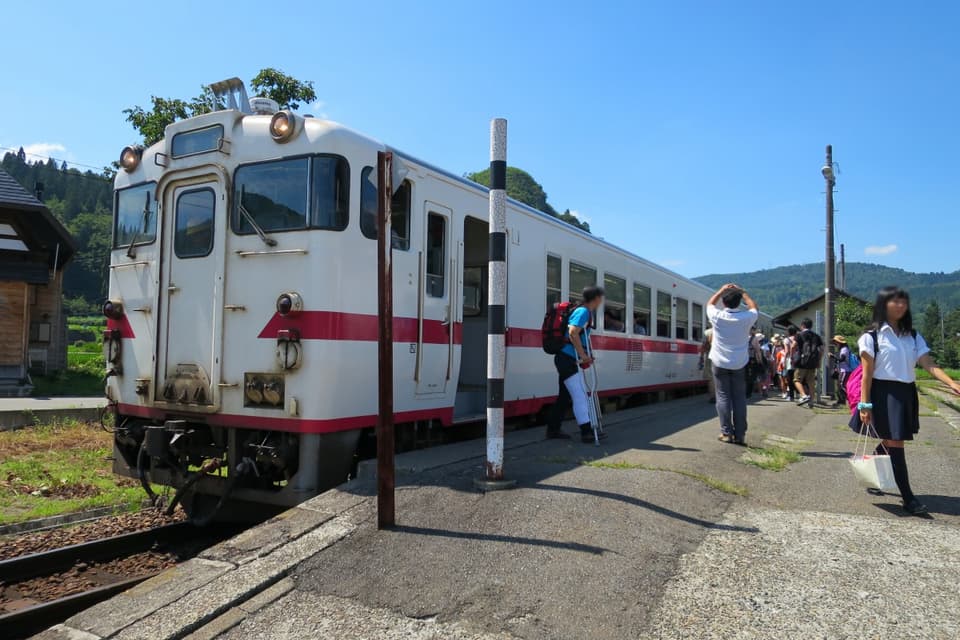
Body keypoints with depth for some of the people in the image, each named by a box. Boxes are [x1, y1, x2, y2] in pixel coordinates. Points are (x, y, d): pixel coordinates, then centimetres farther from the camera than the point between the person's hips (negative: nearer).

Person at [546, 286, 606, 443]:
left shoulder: (585, 312, 19)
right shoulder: (583, 311, -12)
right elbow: (572, 333, -25)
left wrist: (584, 357, 20)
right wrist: (583, 355, -22)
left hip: (568, 360, 10)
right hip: (567, 359, -10)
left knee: (565, 396, 13)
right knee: (579, 395, -10)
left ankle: (553, 429, 19)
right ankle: (586, 431, -10)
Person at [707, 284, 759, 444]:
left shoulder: (717, 317, -12)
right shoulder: (747, 317, -10)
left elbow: (710, 304, 12)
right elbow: (754, 307, 15)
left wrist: (721, 290, 18)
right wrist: (742, 292, 19)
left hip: (720, 363, -1)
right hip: (739, 364, 1)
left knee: (723, 397, 4)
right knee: (740, 397, 6)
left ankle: (726, 432, 2)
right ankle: (740, 434, 7)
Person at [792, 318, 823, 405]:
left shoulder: (800, 335, -1)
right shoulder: (816, 336, 14)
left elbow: (793, 347, -13)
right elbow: (821, 349, 10)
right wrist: (818, 360, 16)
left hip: (802, 362, -5)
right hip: (813, 363, 5)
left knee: (797, 379, 1)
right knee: (811, 382, 10)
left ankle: (804, 395, -19)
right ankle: (811, 400, 10)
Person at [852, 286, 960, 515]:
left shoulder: (913, 337, 10)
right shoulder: (872, 336, -6)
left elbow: (929, 364, -3)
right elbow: (867, 374, -8)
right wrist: (865, 405, -12)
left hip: (906, 394, 6)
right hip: (884, 394, -6)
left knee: (889, 444, 13)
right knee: (894, 444, -5)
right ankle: (908, 498, -1)